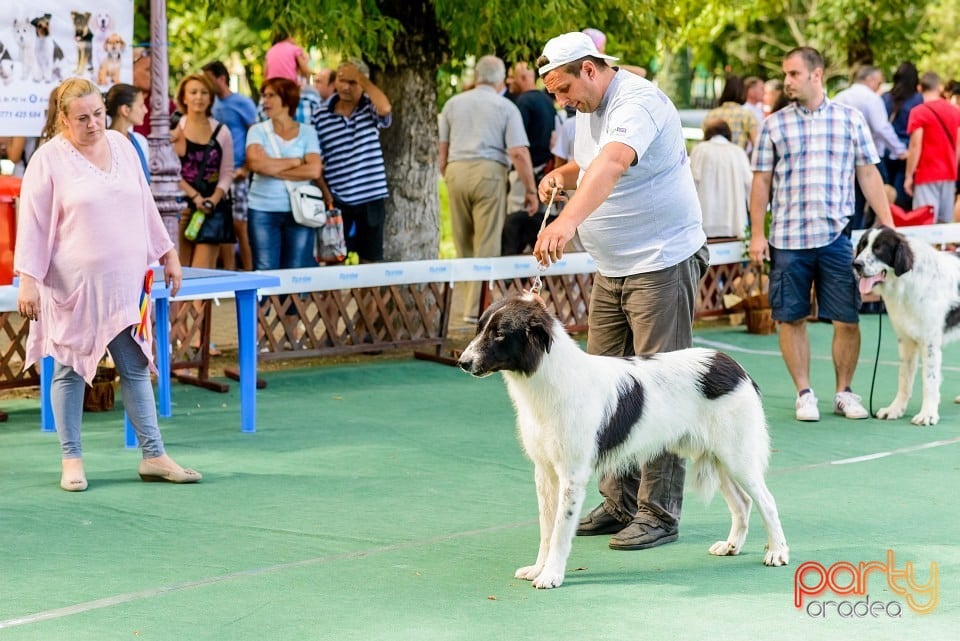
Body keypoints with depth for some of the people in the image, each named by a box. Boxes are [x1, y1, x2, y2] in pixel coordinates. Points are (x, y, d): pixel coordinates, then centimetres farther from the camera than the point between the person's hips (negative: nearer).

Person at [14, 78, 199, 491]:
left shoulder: (122, 146, 9)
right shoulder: (49, 159, -6)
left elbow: (145, 205, 18)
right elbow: (33, 223, -6)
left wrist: (167, 255, 18)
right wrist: (28, 280, -12)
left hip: (123, 282, 4)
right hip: (72, 286, -4)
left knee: (136, 367, 5)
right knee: (70, 369, 3)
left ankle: (153, 456, 9)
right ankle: (72, 460, 12)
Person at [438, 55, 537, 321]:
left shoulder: (453, 104, 12)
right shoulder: (506, 107, 1)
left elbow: (442, 148, 14)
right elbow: (518, 152, -6)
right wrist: (531, 190, -2)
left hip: (456, 171, 4)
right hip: (489, 172, -4)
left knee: (464, 244, 13)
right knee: (487, 245, -1)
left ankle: (472, 299, 20)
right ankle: (476, 307, -5)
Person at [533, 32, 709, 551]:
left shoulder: (638, 103, -19)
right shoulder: (588, 110, 12)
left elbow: (612, 164, -38)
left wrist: (568, 220, -52)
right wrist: (562, 175, 5)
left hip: (661, 264, -9)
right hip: (610, 271, 10)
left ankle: (658, 513, -1)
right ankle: (618, 504, 16)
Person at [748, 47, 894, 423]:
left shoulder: (850, 120, 6)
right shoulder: (774, 125, 6)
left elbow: (868, 175, 8)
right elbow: (761, 181, 7)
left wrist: (888, 226, 3)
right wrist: (757, 234, 1)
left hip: (837, 236, 0)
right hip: (787, 239, 1)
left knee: (847, 320, 1)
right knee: (791, 319, 3)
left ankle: (844, 392, 15)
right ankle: (804, 393, 14)